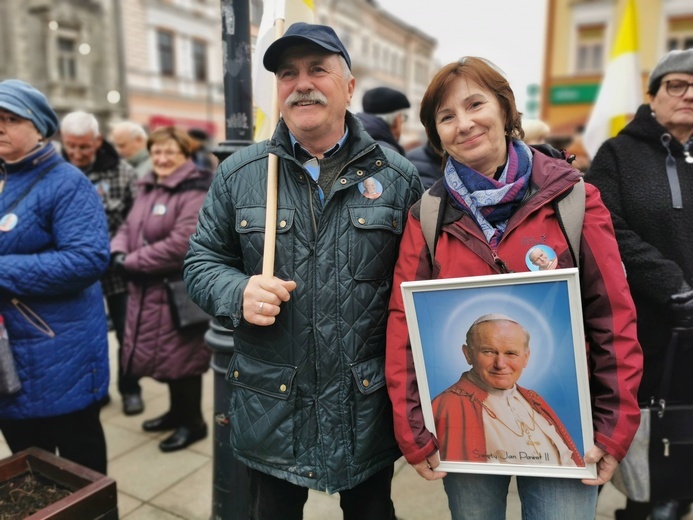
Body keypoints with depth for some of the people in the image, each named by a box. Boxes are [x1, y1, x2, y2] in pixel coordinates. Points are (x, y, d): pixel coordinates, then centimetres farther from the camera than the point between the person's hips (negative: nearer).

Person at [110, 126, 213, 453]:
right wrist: (118, 252, -7)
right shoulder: (148, 188, 14)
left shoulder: (195, 192, -16)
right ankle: (177, 411, 38)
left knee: (180, 355, 3)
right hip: (148, 290, 9)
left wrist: (132, 262, -18)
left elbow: (180, 245, -26)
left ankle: (193, 422, 23)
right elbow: (129, 227, 16)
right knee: (163, 353, 18)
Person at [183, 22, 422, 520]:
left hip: (368, 406, 0)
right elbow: (202, 261, 6)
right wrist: (238, 292, -16)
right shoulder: (239, 173, 0)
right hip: (271, 406, 1)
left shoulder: (398, 177, -3)